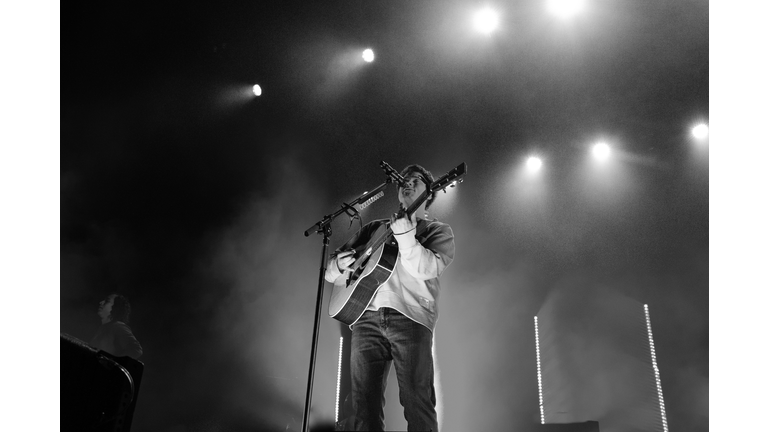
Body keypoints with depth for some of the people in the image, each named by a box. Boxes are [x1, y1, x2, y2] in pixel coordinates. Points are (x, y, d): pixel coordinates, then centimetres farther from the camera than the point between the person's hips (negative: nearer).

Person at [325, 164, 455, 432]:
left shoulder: (438, 231, 16)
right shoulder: (374, 228, 25)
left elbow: (428, 269, -6)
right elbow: (330, 273, 23)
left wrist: (405, 236, -18)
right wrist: (340, 264, 0)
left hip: (409, 317, -3)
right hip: (366, 317, 3)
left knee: (417, 404, -12)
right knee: (364, 405, -3)